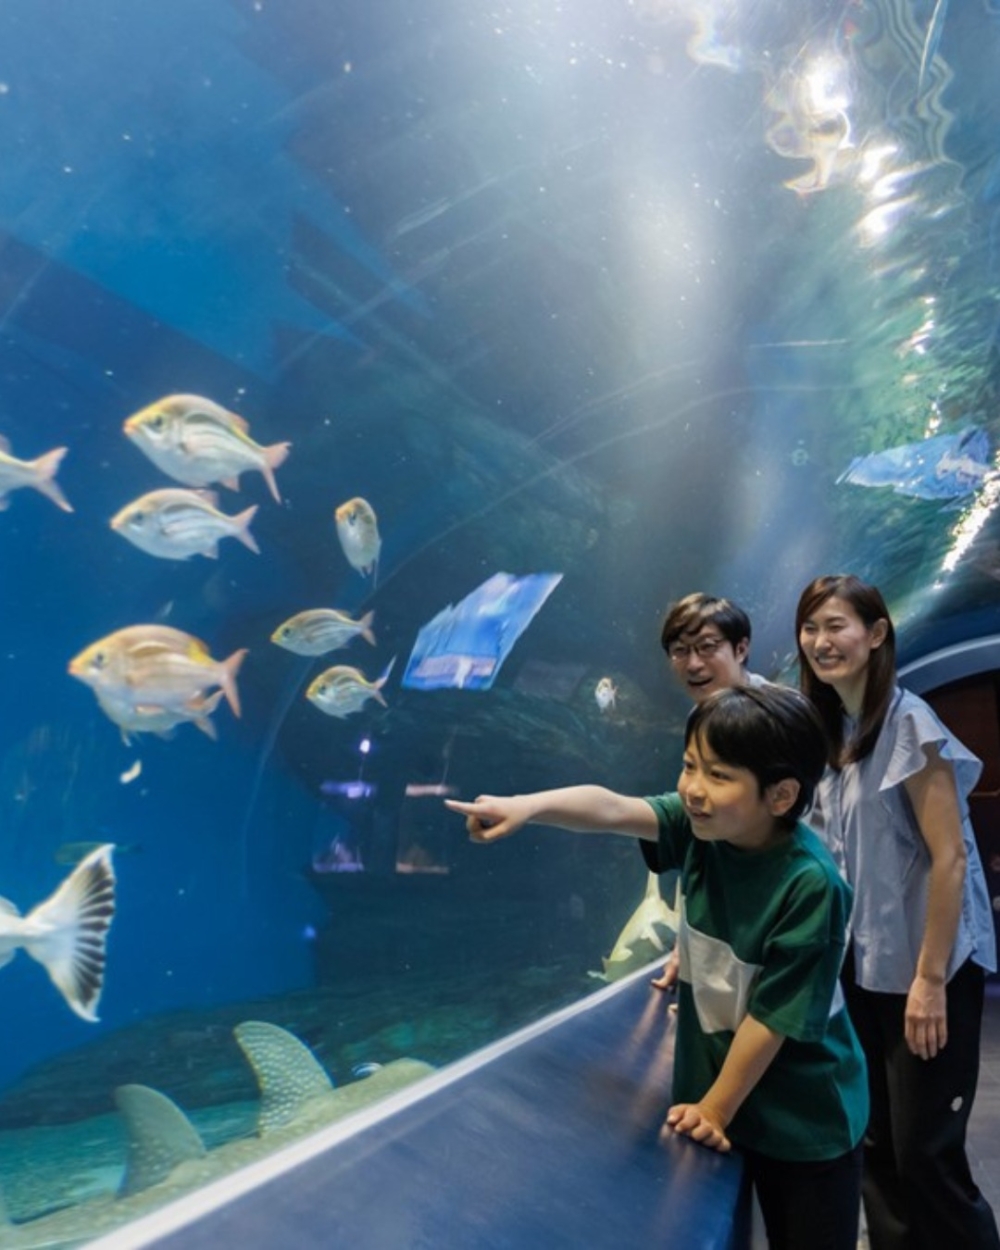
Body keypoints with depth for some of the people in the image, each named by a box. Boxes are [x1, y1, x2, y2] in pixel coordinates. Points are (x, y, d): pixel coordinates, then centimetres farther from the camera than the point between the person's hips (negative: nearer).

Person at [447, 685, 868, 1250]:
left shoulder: (811, 886, -29)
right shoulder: (701, 827, -13)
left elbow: (776, 1015, -23)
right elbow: (611, 809, -26)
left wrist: (715, 1109, -14)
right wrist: (527, 806, -44)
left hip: (807, 1118, -5)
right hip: (718, 1084, 5)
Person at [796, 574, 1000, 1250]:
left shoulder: (907, 721, -16)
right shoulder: (832, 730, 6)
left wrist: (930, 979, -18)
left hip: (926, 970, -7)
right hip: (864, 967, 7)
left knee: (926, 1155, 2)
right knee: (877, 1148, 15)